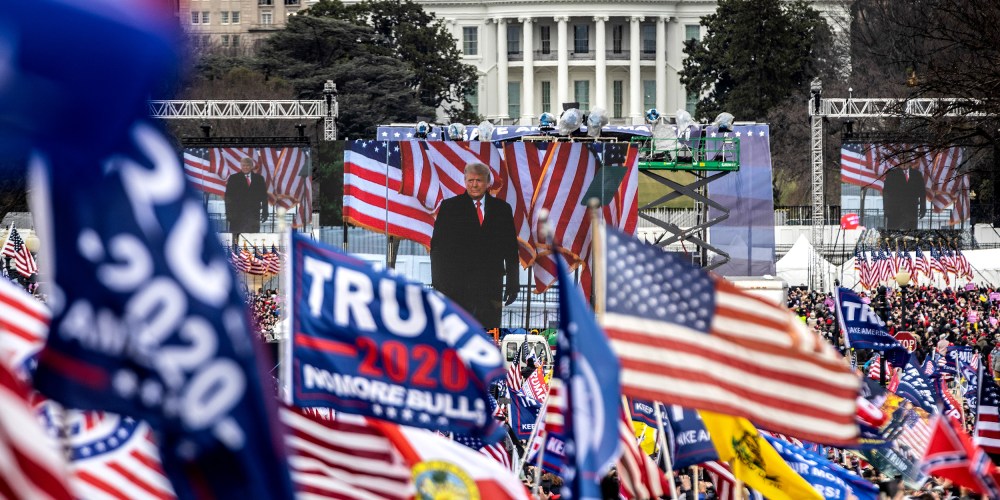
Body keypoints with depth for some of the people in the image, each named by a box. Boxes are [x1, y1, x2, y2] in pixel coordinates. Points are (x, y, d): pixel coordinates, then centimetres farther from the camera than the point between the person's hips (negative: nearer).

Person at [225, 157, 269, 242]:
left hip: (254, 214, 1)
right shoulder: (233, 178, 6)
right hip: (238, 214, -1)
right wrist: (229, 213, -7)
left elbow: (264, 196, 10)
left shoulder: (259, 178, 10)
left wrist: (264, 212, 4)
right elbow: (228, 196, 2)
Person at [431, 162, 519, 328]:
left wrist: (513, 282, 5)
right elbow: (438, 246, 1)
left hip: (490, 283, 2)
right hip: (457, 284, -2)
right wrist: (439, 284, -7)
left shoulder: (502, 209, 10)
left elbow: (511, 248, 11)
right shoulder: (450, 207, 4)